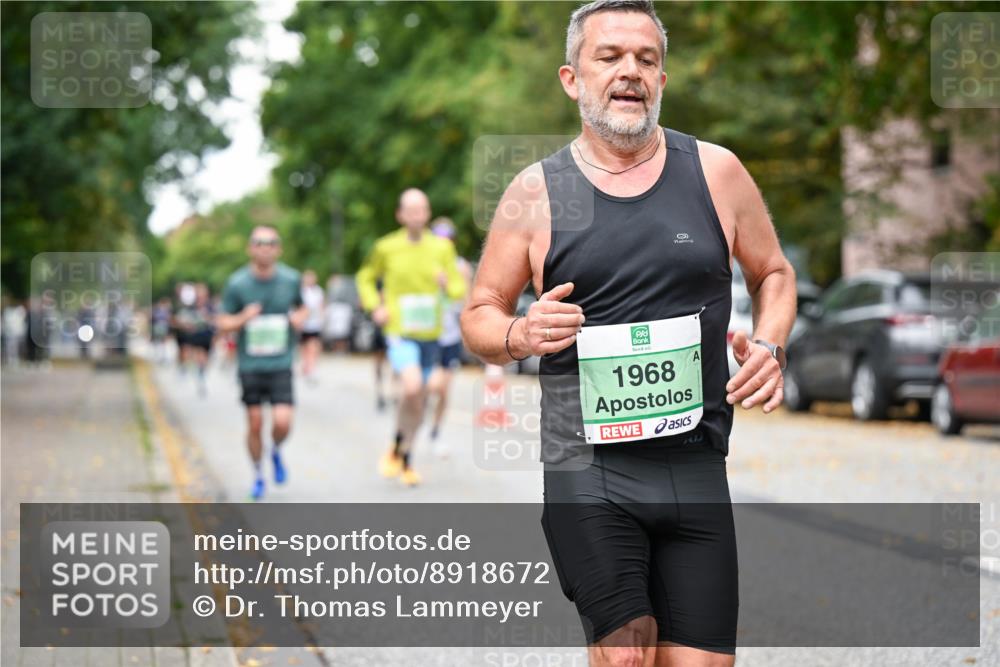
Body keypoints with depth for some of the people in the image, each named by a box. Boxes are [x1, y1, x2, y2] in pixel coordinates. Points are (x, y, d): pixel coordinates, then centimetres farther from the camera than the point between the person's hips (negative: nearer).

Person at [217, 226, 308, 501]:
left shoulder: (291, 279, -2)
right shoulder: (237, 283, -7)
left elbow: (302, 307, 17)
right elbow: (222, 323, 0)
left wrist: (300, 317, -6)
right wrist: (243, 319, -20)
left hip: (281, 364, 0)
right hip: (250, 365, 0)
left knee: (282, 423, -13)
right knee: (255, 424, 2)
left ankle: (276, 452, 22)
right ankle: (258, 476, 25)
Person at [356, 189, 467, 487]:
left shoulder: (442, 247, 2)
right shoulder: (386, 247, -3)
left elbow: (459, 287, 6)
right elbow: (366, 277, 13)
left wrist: (448, 284, -18)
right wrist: (375, 307, -3)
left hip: (429, 334, 4)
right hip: (399, 332, -4)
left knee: (417, 400, 13)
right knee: (412, 387, -27)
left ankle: (406, 459, 32)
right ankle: (396, 449, -5)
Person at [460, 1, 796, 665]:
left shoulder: (716, 170, 7)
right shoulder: (536, 192, 4)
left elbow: (774, 273, 20)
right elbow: (479, 315, 12)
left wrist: (769, 345, 1)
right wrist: (519, 336, -11)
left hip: (697, 467, 2)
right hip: (588, 467, -2)